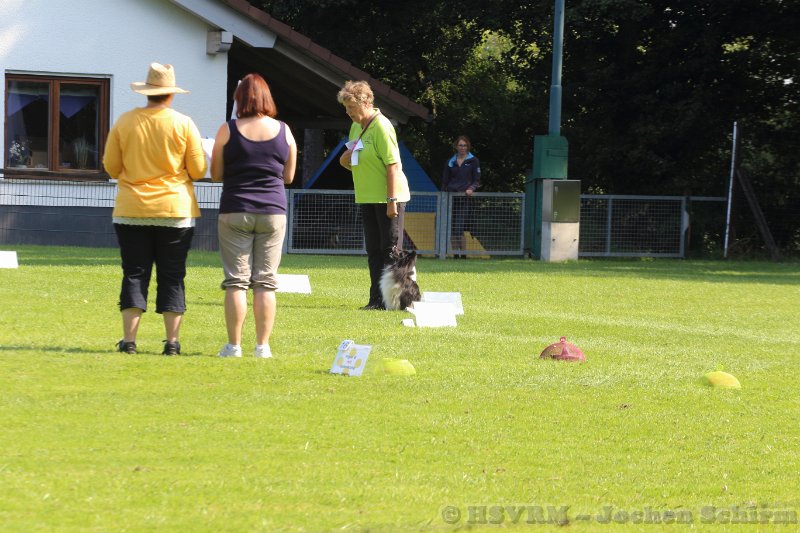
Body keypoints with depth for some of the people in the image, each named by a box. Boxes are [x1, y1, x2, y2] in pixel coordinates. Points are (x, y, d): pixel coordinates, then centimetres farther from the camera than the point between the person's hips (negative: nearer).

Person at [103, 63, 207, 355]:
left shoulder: (124, 122, 0)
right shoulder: (184, 124, -5)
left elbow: (111, 167, 5)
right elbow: (198, 171, -2)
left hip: (131, 210, 1)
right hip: (175, 210, -1)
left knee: (134, 275, 5)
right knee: (172, 276, 5)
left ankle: (129, 340, -2)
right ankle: (172, 340, 2)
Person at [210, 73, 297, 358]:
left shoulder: (228, 131, -4)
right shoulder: (284, 131, 2)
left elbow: (216, 174, 3)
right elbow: (288, 176, 10)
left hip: (235, 212, -1)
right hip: (273, 212, 2)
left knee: (236, 281, 1)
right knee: (266, 282, 4)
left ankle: (233, 345, 0)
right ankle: (263, 345, 3)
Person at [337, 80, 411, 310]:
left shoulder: (381, 127, -16)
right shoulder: (356, 127, 11)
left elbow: (393, 165, -20)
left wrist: (392, 200, -24)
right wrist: (347, 160, 0)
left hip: (387, 198, -9)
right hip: (367, 198, 9)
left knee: (390, 250, -5)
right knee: (373, 250, 9)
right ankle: (377, 299, 13)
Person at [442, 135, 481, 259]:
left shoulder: (473, 161, 7)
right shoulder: (450, 162, 16)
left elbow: (477, 180, 4)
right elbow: (445, 181, 19)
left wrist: (471, 188, -15)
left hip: (466, 198, -4)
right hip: (451, 197, 4)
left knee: (459, 228, -14)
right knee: (451, 229, -1)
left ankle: (463, 254, -8)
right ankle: (455, 253, 5)